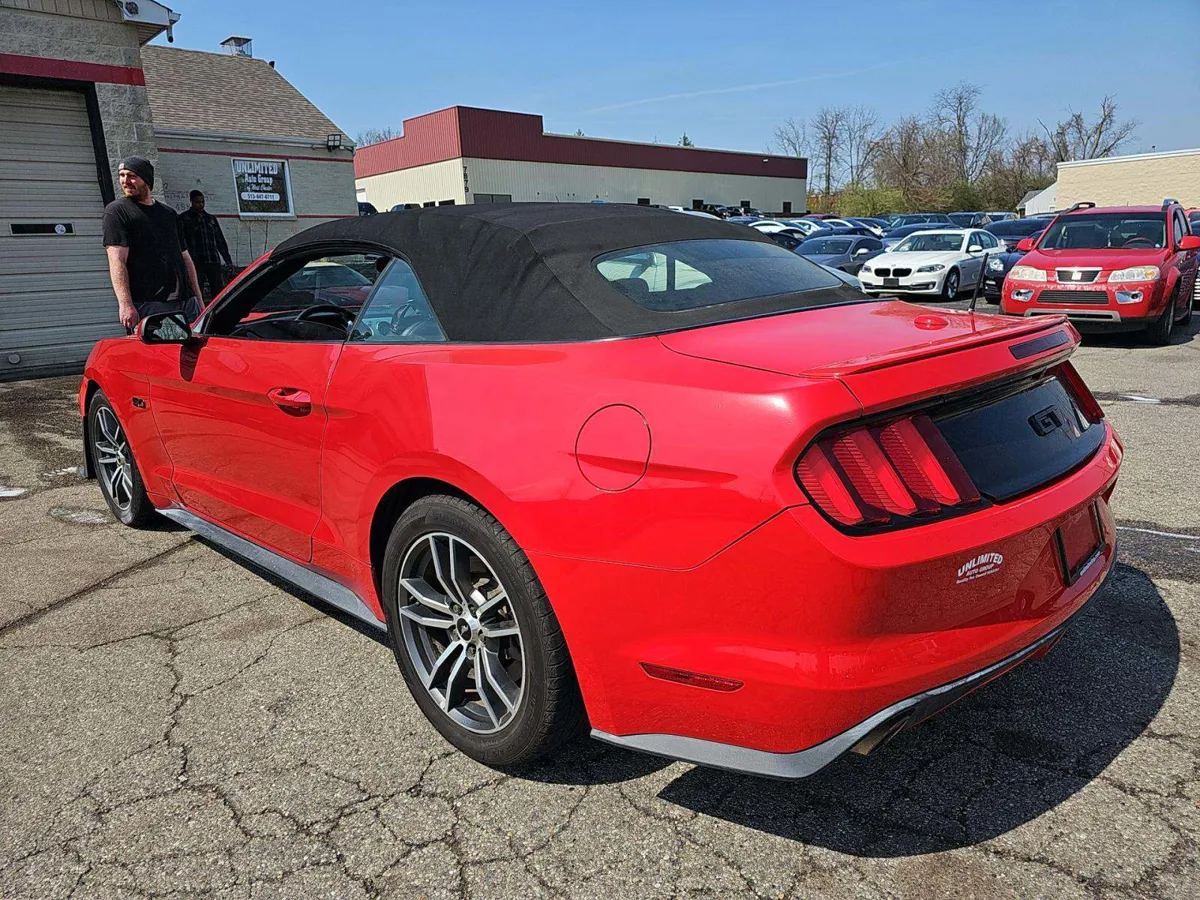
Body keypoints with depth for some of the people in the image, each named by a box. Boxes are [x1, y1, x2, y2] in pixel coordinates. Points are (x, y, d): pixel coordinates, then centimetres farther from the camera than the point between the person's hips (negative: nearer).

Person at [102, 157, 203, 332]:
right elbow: (117, 261, -7)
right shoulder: (117, 210, 4)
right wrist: (125, 304, -18)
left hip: (186, 303, 5)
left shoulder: (169, 213, 21)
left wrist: (199, 301, 17)